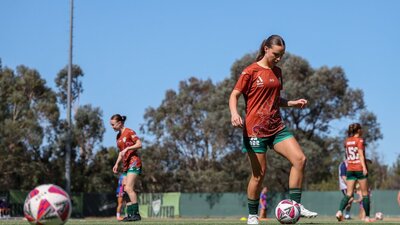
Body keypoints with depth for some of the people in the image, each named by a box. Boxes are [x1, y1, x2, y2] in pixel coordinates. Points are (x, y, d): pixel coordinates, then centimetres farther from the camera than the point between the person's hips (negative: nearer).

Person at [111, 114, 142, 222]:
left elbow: (139, 144, -15)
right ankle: (130, 214, 3)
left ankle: (136, 214, -15)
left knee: (129, 188, -17)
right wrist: (116, 164, 16)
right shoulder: (118, 136, 18)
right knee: (126, 190, 2)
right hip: (126, 164, 9)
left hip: (134, 162, -9)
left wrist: (127, 149, -22)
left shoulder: (129, 132, -7)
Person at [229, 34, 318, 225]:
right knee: (259, 173, -3)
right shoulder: (251, 71, -4)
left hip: (277, 127, 6)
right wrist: (234, 113, -23)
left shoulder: (277, 72, 15)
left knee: (299, 159, -11)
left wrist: (293, 103, 10)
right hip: (255, 129, -6)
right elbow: (234, 95, -4)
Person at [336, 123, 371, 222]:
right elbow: (360, 154, -15)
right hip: (359, 168, -5)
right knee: (365, 194, 5)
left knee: (349, 194, 1)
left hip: (350, 169, 5)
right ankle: (367, 217, 6)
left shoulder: (347, 141, 12)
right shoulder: (359, 140, -5)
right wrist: (364, 167, -21)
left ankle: (340, 211, -21)